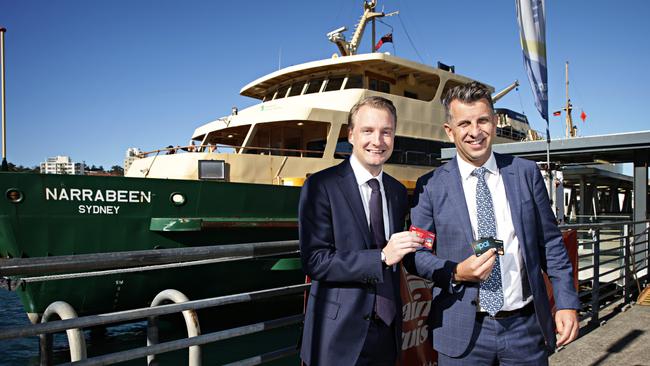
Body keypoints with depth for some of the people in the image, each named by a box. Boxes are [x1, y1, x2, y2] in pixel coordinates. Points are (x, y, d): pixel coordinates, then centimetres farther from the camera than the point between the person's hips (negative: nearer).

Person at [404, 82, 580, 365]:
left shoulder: (526, 173, 1)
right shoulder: (430, 186, -5)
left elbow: (550, 243, 5)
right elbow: (414, 254, -1)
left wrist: (567, 303, 0)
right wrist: (456, 272, -16)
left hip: (526, 327, 2)